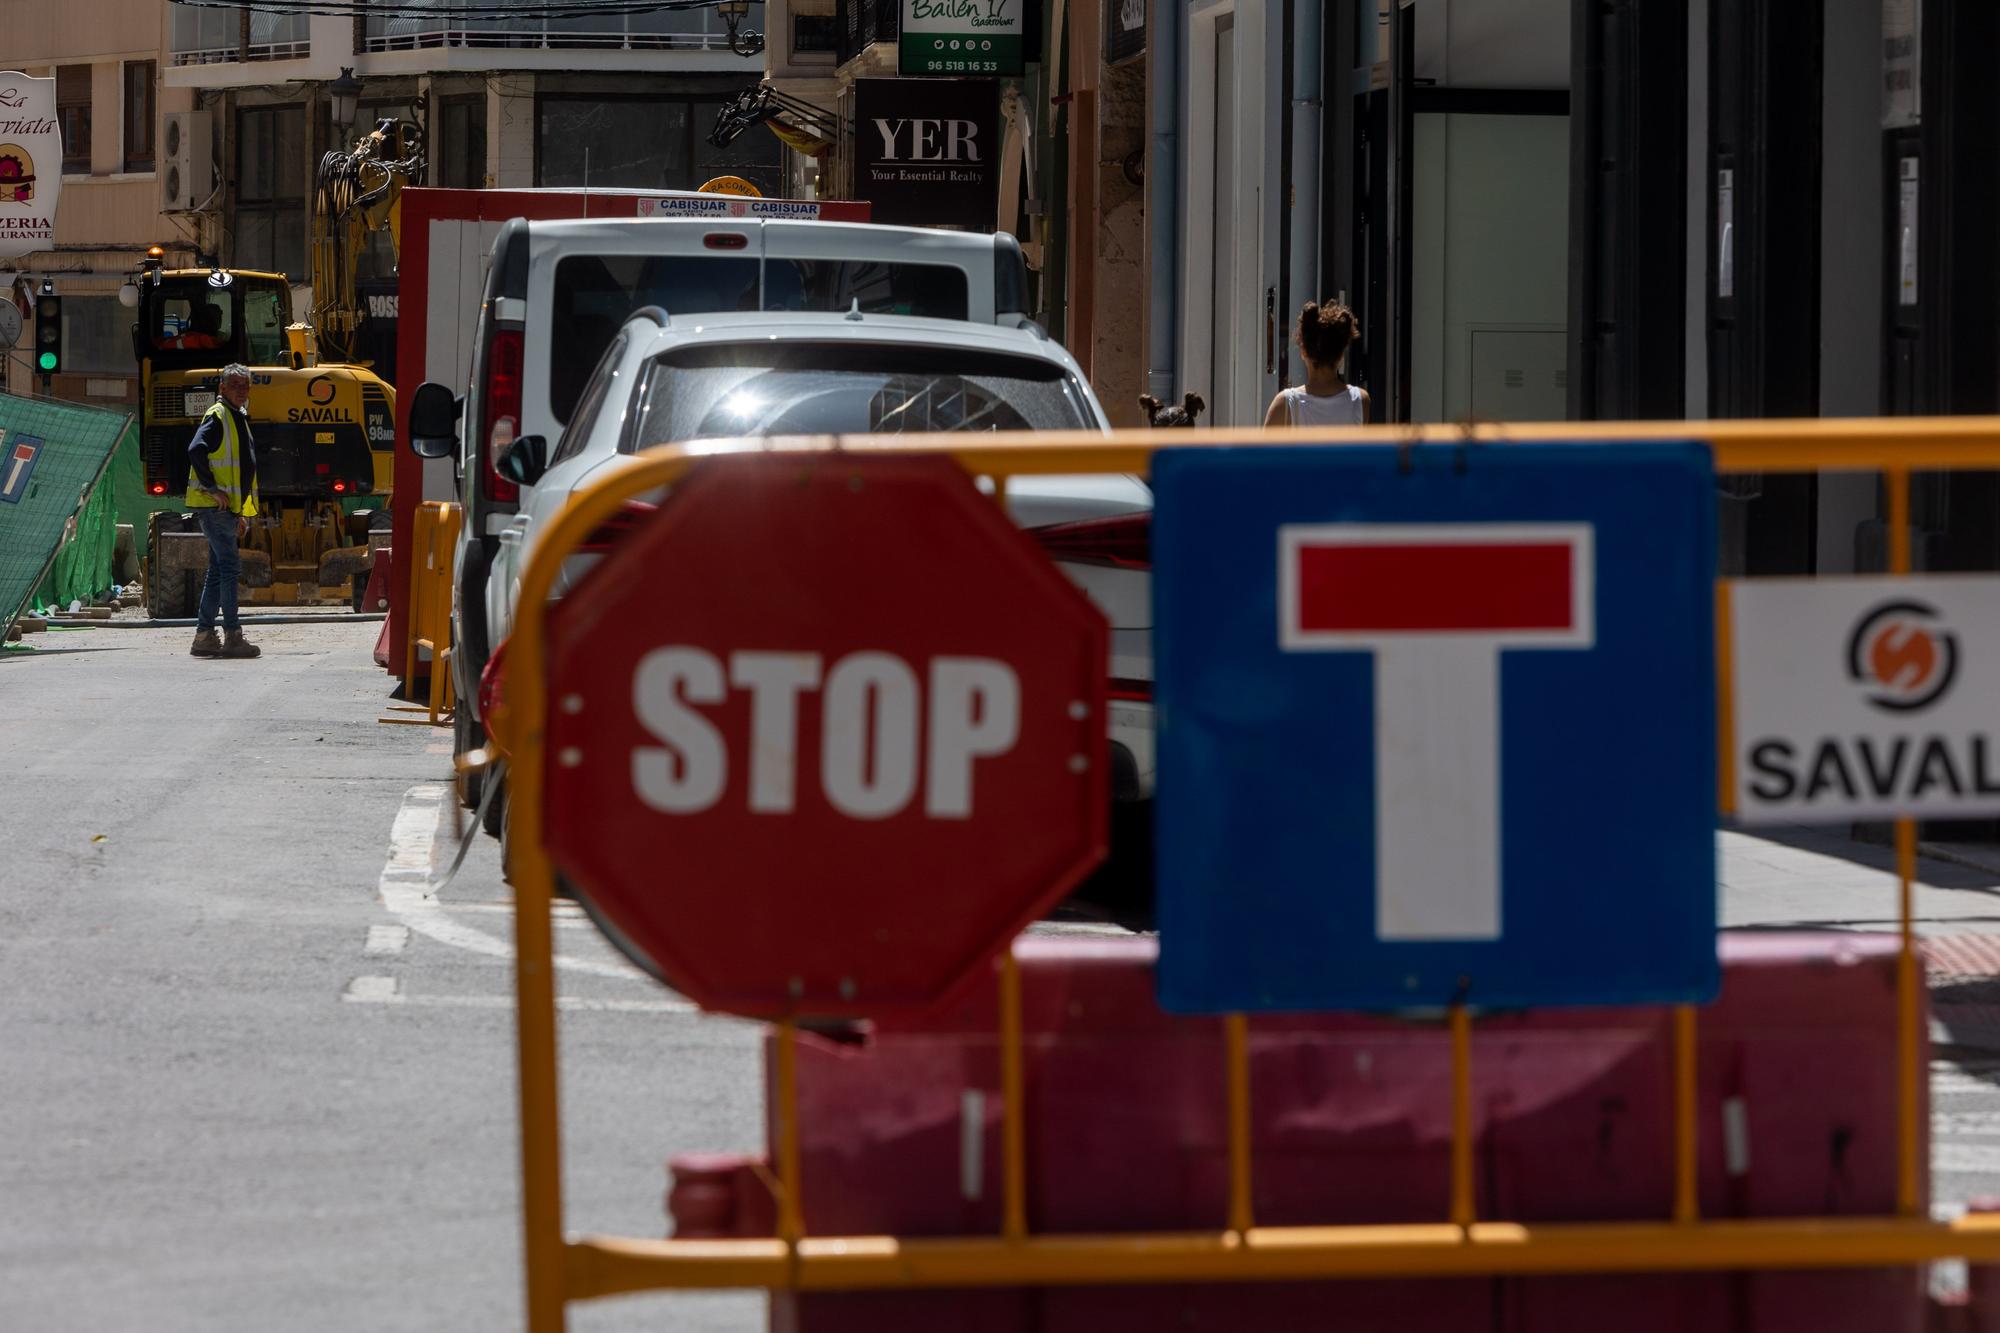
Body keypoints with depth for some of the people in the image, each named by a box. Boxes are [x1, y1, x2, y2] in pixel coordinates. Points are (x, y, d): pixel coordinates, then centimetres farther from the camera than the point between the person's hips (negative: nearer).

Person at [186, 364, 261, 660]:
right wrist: (212, 488, -24)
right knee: (229, 566, -12)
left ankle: (204, 635, 13)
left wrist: (240, 513, 24)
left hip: (227, 508, 10)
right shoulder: (217, 416, -10)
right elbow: (196, 450, -25)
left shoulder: (239, 418, 20)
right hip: (213, 505, -10)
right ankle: (232, 636, -13)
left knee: (218, 571, 10)